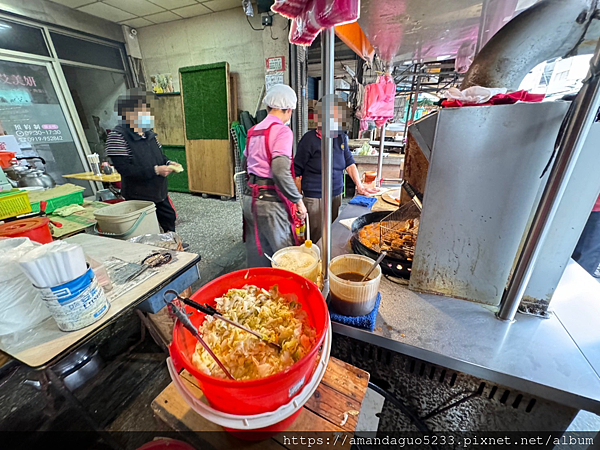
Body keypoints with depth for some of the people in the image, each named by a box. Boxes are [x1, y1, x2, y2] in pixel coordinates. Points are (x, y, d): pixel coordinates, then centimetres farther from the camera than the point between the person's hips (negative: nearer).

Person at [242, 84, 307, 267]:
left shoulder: (253, 131, 13)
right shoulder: (282, 131, -11)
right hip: (271, 201, -8)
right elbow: (280, 172, -23)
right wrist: (298, 201, -13)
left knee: (256, 256, 18)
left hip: (250, 198, 8)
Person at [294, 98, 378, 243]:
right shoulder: (309, 139, -12)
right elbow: (297, 172, -9)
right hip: (315, 198, -6)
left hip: (336, 195, 6)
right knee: (317, 238, 2)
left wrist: (359, 185, 3)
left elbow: (349, 162, 13)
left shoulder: (341, 137, 6)